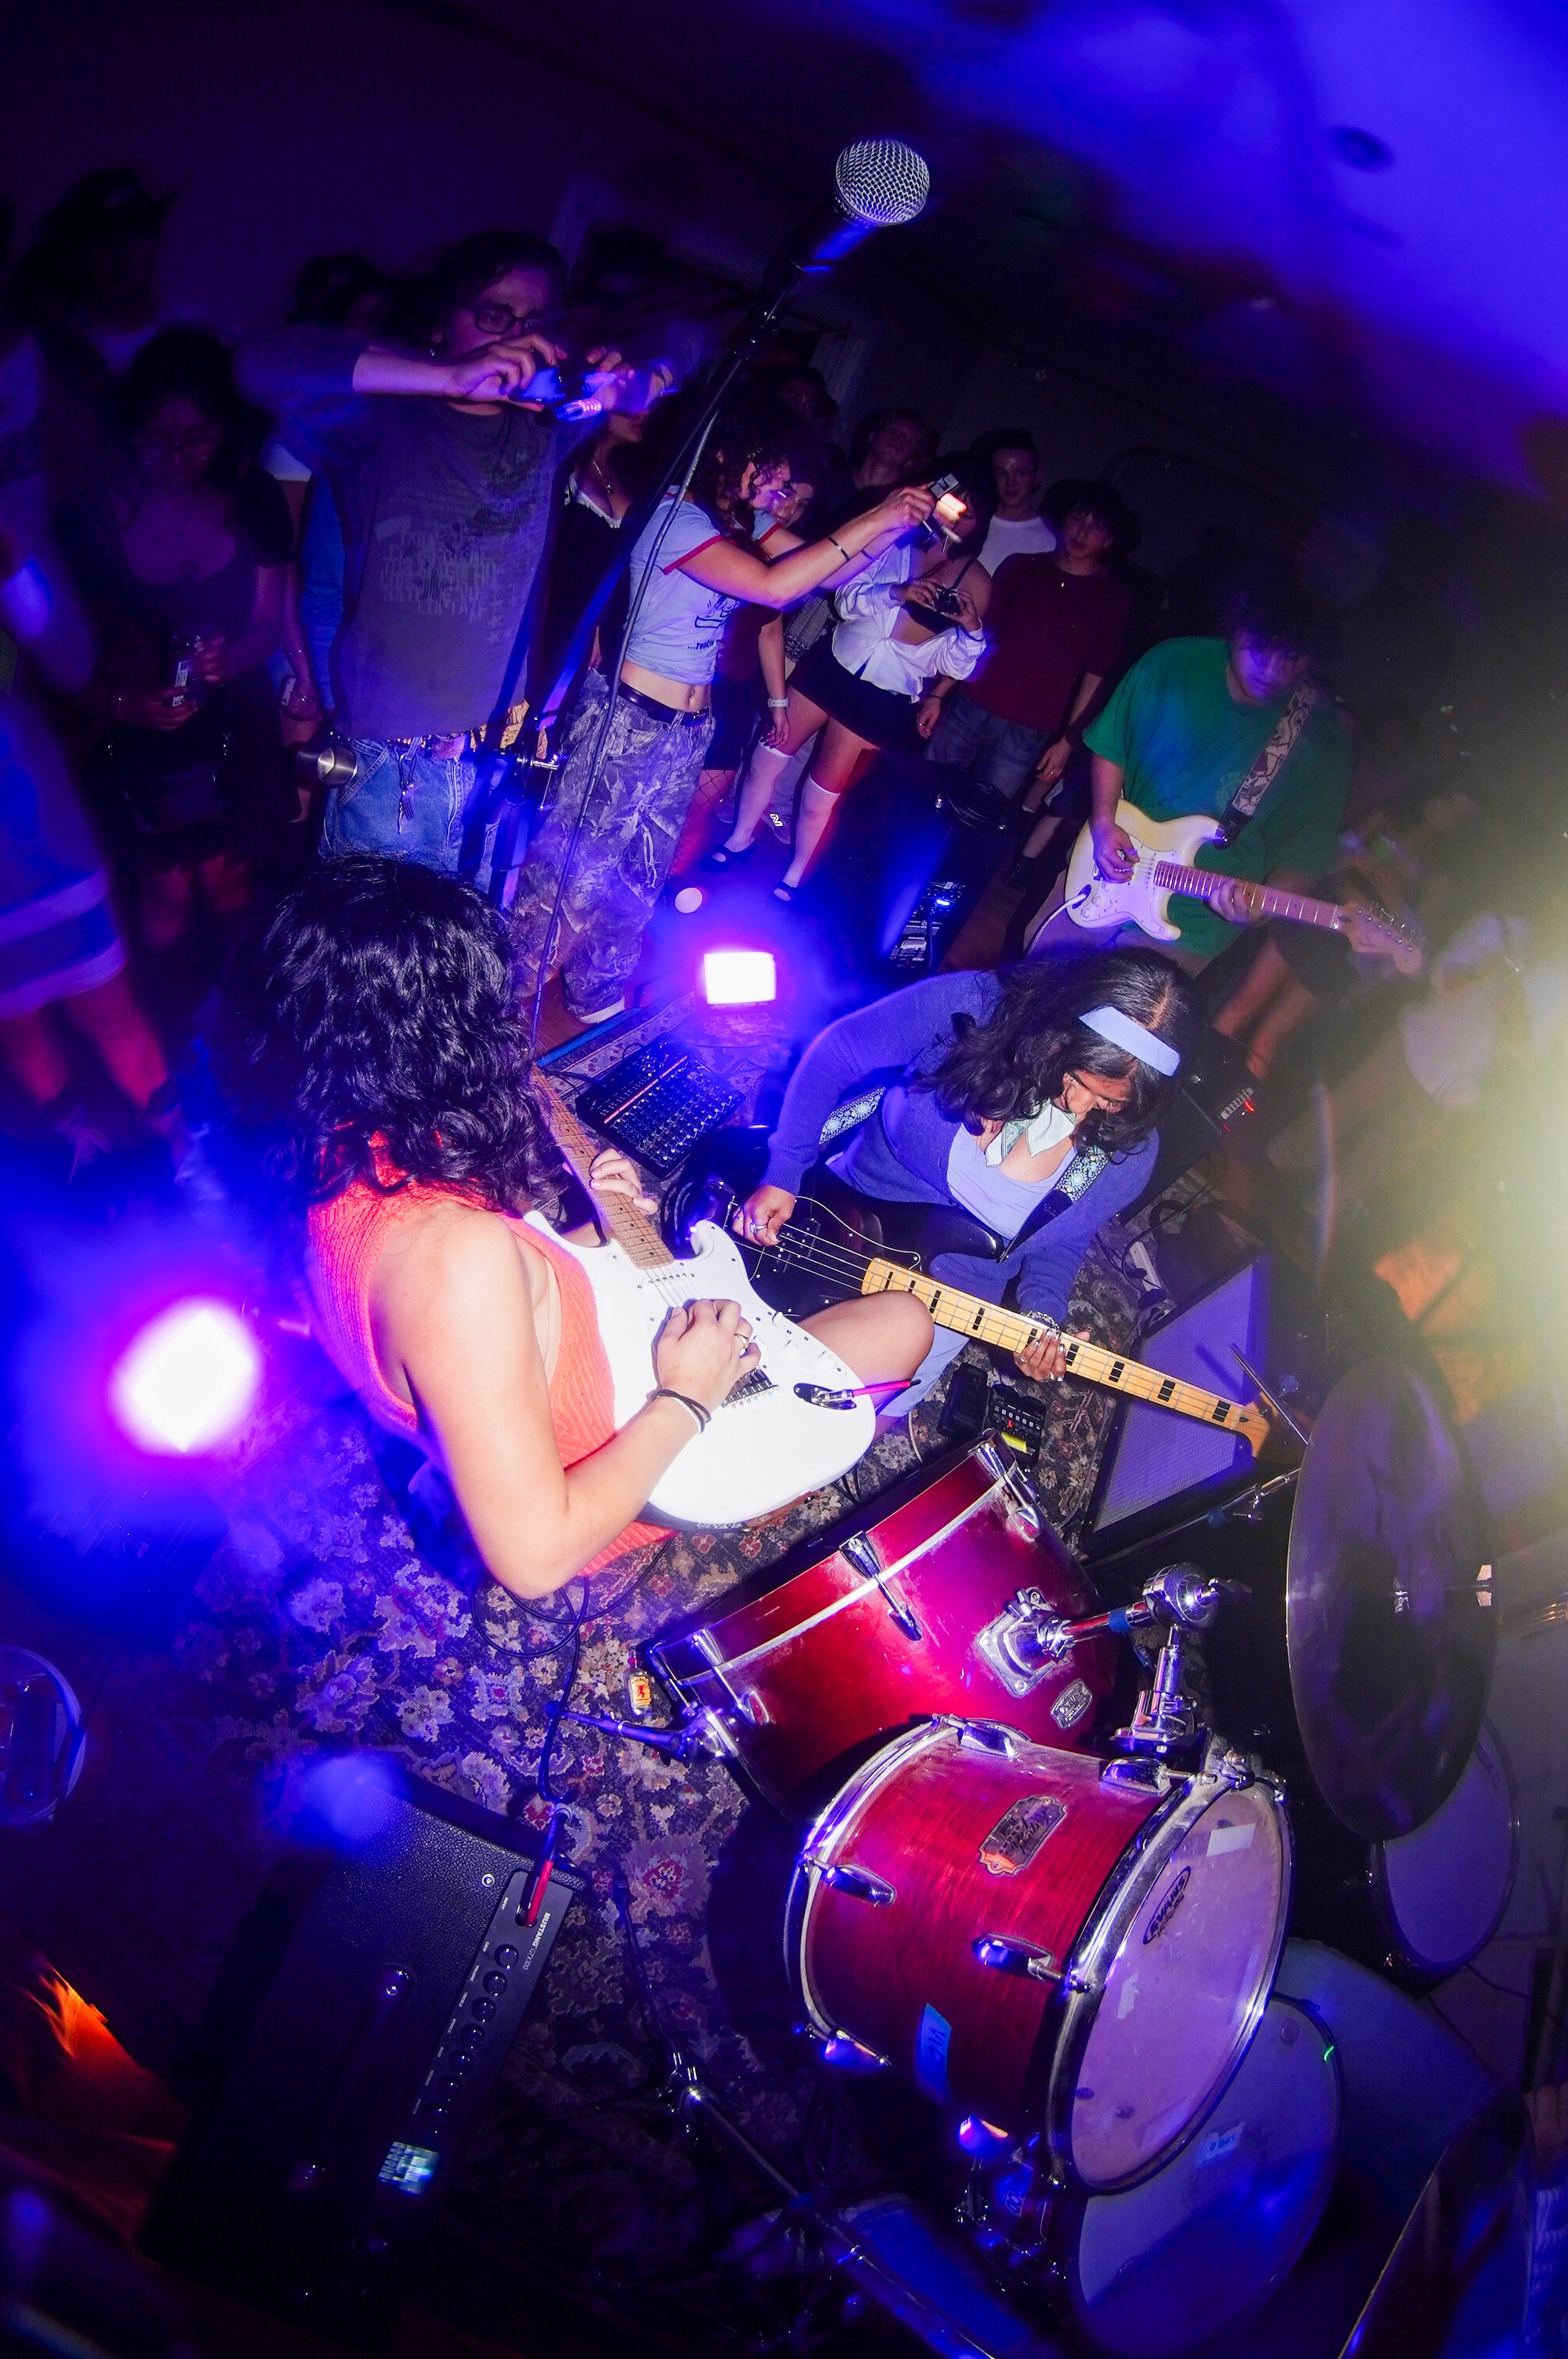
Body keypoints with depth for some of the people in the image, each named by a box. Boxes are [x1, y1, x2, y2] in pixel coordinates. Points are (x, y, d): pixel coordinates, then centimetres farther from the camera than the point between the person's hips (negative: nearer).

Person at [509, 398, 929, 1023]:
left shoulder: (746, 520, 5)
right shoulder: (677, 517, -21)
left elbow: (825, 571, 8)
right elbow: (774, 586, -32)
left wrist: (892, 528, -8)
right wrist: (871, 522, -27)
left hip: (690, 730, 8)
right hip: (627, 719, -8)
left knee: (641, 875, 18)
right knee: (572, 860, 1)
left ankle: (597, 992, 34)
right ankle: (511, 989, 15)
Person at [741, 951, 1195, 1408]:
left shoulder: (1126, 1158, -17)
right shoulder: (969, 1006, -24)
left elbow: (1059, 1244, 2)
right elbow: (835, 1056, -12)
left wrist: (1042, 1314, -17)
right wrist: (783, 1174, -16)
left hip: (946, 1298, 0)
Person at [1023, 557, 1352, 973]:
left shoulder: (1322, 739, -15)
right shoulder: (1170, 665, -11)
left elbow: (1303, 854, -10)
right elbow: (1110, 746, 3)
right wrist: (1104, 823, -11)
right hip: (1108, 874, 3)